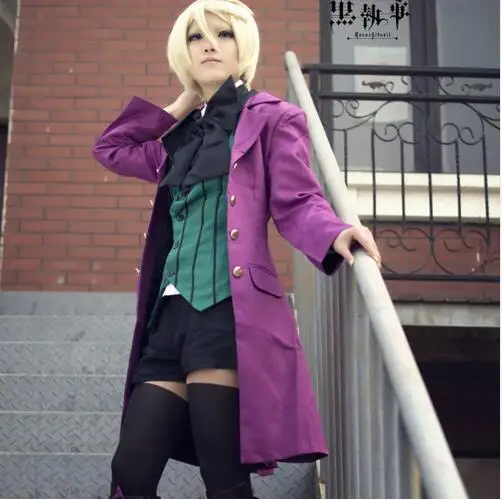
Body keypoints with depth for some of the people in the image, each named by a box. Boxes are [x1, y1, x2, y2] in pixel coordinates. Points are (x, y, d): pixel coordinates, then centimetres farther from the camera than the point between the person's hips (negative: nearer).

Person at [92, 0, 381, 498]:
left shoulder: (272, 117, 6)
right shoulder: (183, 135, 23)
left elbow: (296, 203, -5)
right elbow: (110, 147, 32)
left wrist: (334, 236, -28)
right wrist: (181, 104, 25)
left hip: (231, 312, -6)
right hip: (173, 312, 7)